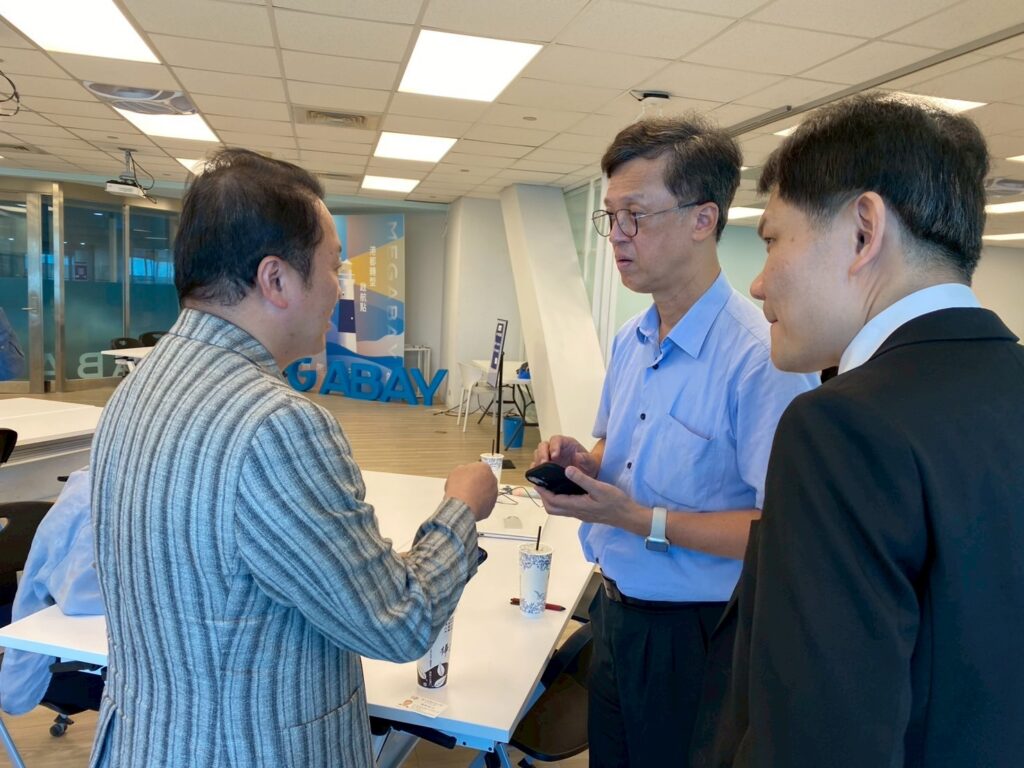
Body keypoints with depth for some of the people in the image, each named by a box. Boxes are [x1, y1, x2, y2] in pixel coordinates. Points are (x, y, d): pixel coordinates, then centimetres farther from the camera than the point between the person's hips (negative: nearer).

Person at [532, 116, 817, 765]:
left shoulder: (761, 356, -25)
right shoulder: (630, 341, 4)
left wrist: (641, 519, -26)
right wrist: (581, 460, -5)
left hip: (694, 635, -7)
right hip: (615, 611, 7)